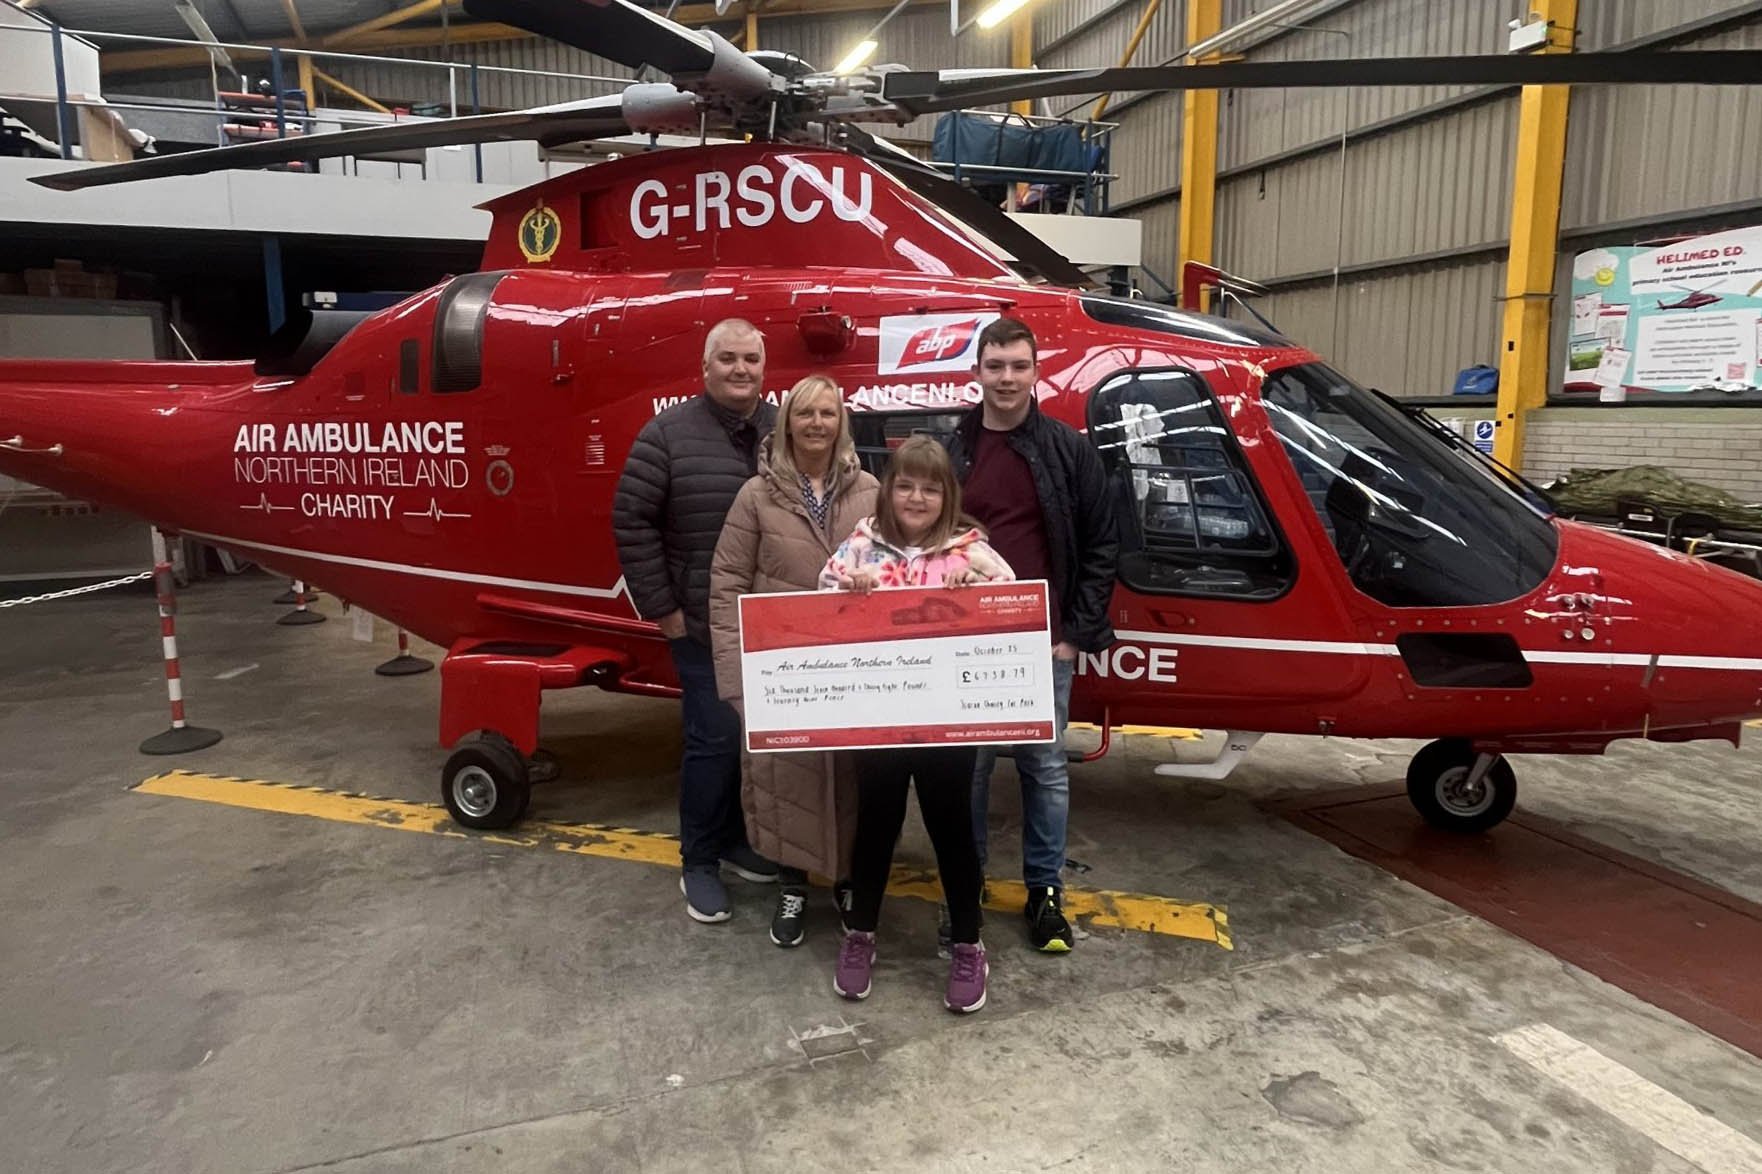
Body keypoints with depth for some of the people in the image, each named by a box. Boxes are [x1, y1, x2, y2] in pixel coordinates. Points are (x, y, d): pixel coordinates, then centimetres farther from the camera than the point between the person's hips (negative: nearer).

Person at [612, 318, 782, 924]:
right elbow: (631, 521, -7)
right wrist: (661, 608, -8)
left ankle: (735, 837, 33)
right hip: (704, 624, -4)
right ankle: (699, 861, 16)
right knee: (715, 737, -3)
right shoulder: (669, 433, -6)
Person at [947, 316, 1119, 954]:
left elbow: (1101, 545, 2)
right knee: (968, 765, 9)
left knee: (1045, 767, 9)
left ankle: (1045, 891, 24)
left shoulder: (1069, 450, 1)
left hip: (1044, 641, 0)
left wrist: (1079, 632, -4)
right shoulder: (948, 451, 4)